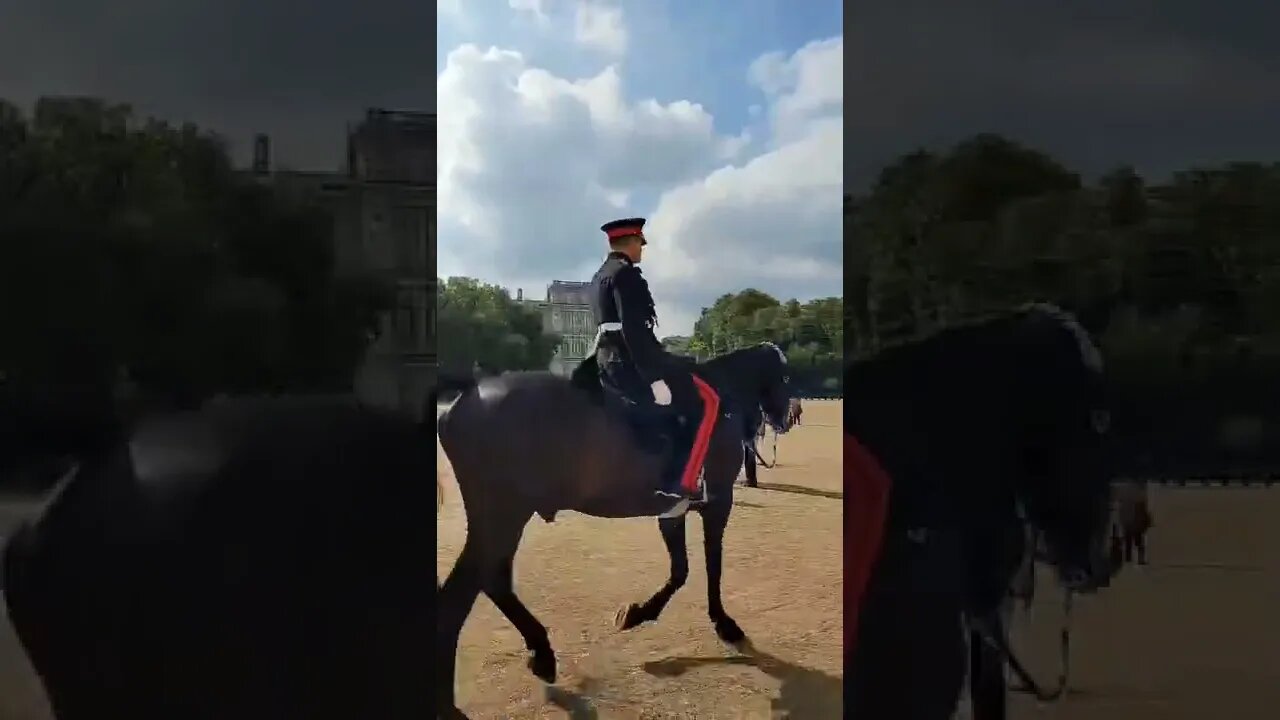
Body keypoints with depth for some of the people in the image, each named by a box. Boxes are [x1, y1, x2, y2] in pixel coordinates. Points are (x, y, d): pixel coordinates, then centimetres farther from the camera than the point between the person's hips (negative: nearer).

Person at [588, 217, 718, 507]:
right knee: (704, 401, -5)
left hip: (608, 363, 11)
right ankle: (679, 483, -12)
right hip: (628, 363, -11)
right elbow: (635, 332, -22)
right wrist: (655, 376, -22)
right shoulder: (625, 274, -13)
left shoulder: (600, 277, 19)